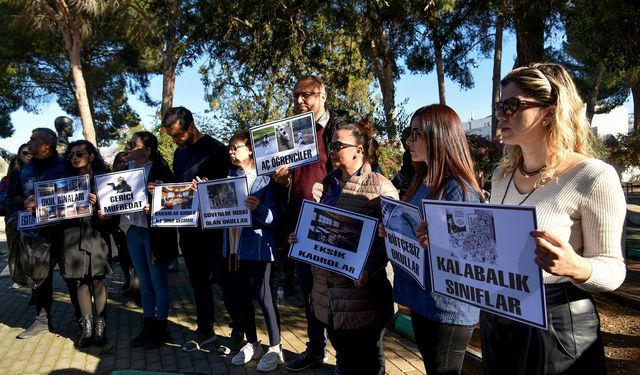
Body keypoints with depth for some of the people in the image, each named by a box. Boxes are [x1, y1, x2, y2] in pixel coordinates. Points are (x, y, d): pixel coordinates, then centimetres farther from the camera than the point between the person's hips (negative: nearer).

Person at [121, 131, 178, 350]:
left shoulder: (160, 169, -11)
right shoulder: (128, 169, 8)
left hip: (154, 233, -6)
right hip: (133, 231, 7)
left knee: (159, 282, 6)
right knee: (144, 282, 16)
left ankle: (161, 329, 19)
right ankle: (148, 326, 28)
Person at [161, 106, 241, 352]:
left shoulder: (215, 149, -9)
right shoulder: (179, 152, 14)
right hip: (188, 225, 7)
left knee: (223, 277, 1)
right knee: (198, 279, 14)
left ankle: (239, 329, 15)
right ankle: (205, 329, 26)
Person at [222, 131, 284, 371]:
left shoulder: (264, 178, -10)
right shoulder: (231, 176, 10)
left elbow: (275, 217, -16)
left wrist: (259, 208, -35)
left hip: (257, 247, -7)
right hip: (234, 246, 7)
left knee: (263, 296, 1)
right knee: (242, 297, 14)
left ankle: (275, 349, 15)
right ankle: (252, 344, 30)